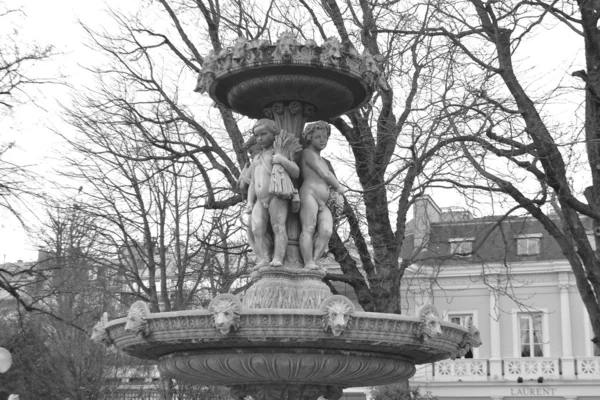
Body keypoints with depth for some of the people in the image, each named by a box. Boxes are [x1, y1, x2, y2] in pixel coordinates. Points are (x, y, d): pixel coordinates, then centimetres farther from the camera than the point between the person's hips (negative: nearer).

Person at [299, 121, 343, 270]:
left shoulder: (321, 160, 34)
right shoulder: (308, 153, 6)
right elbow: (325, 175, -1)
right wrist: (339, 187, 11)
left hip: (322, 204, 7)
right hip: (309, 194, -7)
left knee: (326, 231, -18)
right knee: (309, 228, -21)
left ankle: (313, 261, -27)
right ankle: (308, 263, -29)